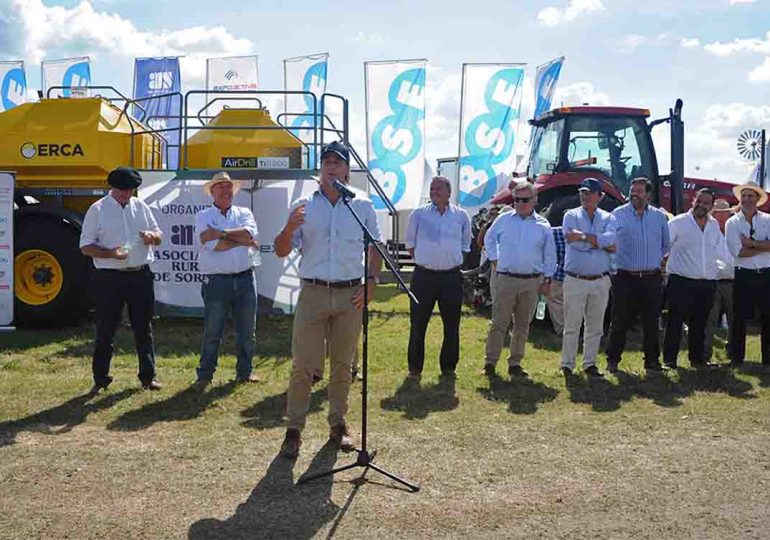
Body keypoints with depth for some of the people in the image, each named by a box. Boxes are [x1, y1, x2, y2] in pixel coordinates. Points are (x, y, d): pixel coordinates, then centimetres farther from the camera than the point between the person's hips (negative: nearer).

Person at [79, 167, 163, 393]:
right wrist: (111, 253, -20)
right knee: (105, 331, 3)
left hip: (141, 275, 4)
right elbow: (85, 246, -4)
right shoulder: (98, 210, -2)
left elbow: (158, 236, 16)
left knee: (144, 328, 10)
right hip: (109, 278, -3)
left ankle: (148, 376, 20)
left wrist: (152, 236, -9)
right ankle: (100, 379, 15)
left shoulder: (141, 207, 10)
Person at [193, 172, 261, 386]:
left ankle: (245, 372, 21)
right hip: (216, 280, -3)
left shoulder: (244, 213, 12)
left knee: (247, 330, 9)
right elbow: (212, 244, -13)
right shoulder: (203, 216, 5)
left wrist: (221, 234, -16)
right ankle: (205, 374, 11)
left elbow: (251, 233, -10)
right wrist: (242, 240, -6)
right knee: (212, 330, -1)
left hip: (245, 278, 3)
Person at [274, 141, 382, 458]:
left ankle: (338, 424, 21)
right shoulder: (304, 206, 5)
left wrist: (370, 283, -1)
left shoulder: (363, 206, 7)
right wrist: (290, 228, -17)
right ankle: (293, 429, 6)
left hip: (350, 295, 1)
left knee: (342, 365, 10)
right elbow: (281, 252, 3)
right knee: (303, 366, -2)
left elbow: (375, 248, 12)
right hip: (312, 293, -1)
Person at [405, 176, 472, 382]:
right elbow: (410, 243, 12)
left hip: (451, 277, 1)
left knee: (451, 325, 7)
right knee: (418, 324, 2)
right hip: (424, 276, -1)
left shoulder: (461, 216, 6)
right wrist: (422, 259, 7)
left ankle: (448, 367, 20)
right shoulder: (419, 214, 3)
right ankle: (414, 367, 12)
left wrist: (452, 261, 10)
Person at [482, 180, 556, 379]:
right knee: (498, 323, -5)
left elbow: (550, 255, 10)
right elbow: (489, 239, 19)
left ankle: (515, 363, 18)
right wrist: (494, 260, 9)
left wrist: (547, 280, 6)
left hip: (532, 282, 2)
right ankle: (490, 362, 0)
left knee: (522, 325, 9)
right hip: (505, 279, -2)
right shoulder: (503, 220, 3)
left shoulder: (543, 225, 5)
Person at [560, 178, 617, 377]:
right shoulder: (571, 215, 4)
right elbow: (570, 237, -16)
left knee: (595, 327, 9)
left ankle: (590, 363, 20)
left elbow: (611, 239, -13)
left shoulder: (608, 218, 9)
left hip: (600, 281, 2)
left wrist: (583, 236, -16)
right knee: (572, 325, 1)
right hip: (575, 280, -2)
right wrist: (601, 243, -11)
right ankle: (567, 364, 9)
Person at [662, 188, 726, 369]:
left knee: (699, 324, 13)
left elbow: (721, 251, 19)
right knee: (675, 322, -1)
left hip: (707, 284, 5)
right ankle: (669, 360, 5)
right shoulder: (678, 222, -3)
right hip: (681, 282, -5)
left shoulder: (714, 225, 13)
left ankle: (697, 358, 23)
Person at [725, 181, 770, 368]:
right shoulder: (732, 223, 0)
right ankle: (736, 357, 14)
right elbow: (738, 252, -12)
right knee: (739, 317, 4)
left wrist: (752, 243, -15)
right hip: (743, 276, -1)